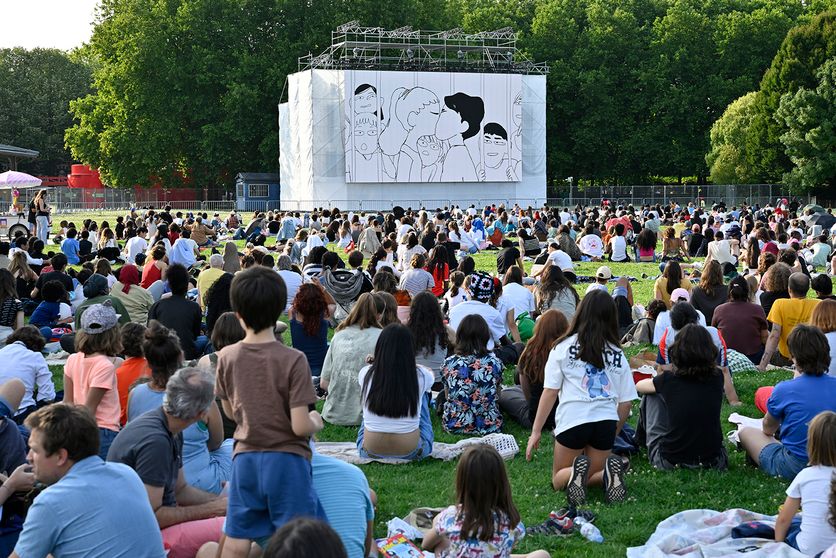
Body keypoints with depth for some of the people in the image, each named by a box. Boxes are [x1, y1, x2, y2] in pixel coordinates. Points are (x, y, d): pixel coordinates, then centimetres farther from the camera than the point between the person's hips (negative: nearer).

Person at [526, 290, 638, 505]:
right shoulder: (617, 354, 11)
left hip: (573, 420, -2)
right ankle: (609, 473, -11)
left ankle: (576, 472, -16)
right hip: (606, 420, 3)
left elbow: (549, 392, -1)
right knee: (592, 476, 22)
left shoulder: (563, 348, 3)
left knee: (558, 480, 17)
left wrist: (535, 431, 3)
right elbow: (626, 402, 11)